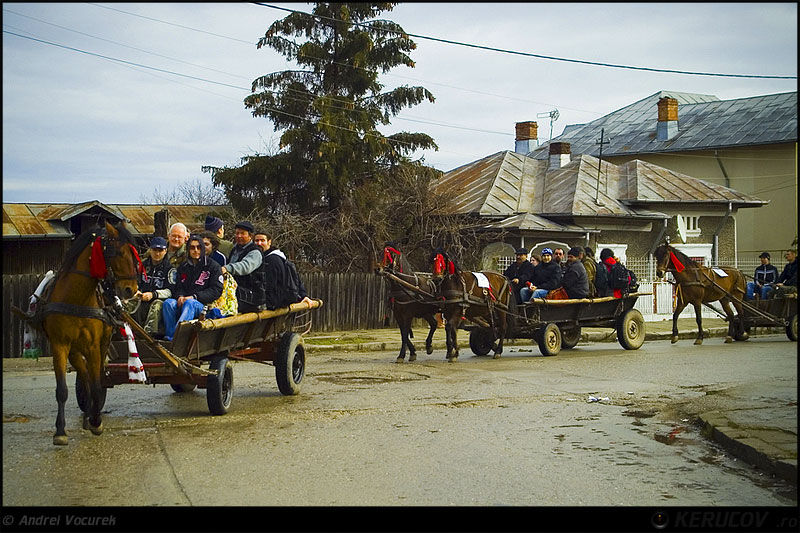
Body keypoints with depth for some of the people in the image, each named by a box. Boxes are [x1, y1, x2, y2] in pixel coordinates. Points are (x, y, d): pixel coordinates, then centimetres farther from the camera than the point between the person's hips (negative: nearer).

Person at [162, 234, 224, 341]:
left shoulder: (213, 266, 8)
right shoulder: (183, 267, 23)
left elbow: (216, 290, -2)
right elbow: (178, 287, 20)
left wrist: (194, 297, -12)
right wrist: (180, 296, -6)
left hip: (202, 304, -4)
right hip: (184, 302, 4)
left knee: (189, 303, -37)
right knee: (168, 302, -27)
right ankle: (168, 337, -35)